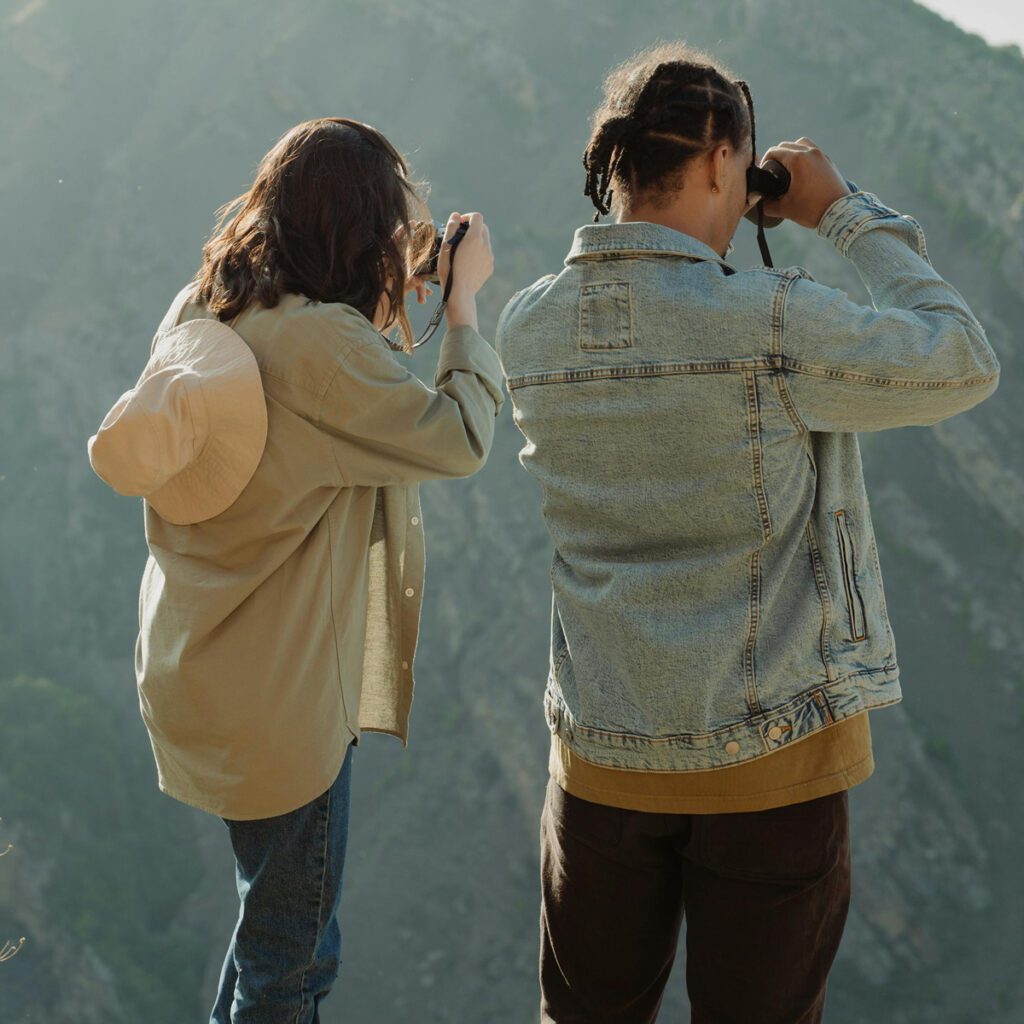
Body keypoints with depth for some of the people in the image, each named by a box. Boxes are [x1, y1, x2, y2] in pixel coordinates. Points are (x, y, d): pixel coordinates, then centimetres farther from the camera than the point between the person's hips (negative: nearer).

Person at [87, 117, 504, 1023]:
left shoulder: (197, 313, 1)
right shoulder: (322, 343, -26)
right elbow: (458, 439, -21)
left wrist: (394, 286, 8)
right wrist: (464, 296, -10)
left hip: (192, 674, 9)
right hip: (283, 701, -9)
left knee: (276, 915, 28)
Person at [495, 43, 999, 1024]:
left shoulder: (527, 327, -4)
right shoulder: (773, 322, -20)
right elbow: (963, 364, -6)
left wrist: (700, 244, 11)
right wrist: (844, 210, 0)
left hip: (602, 753, 4)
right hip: (770, 757, -4)